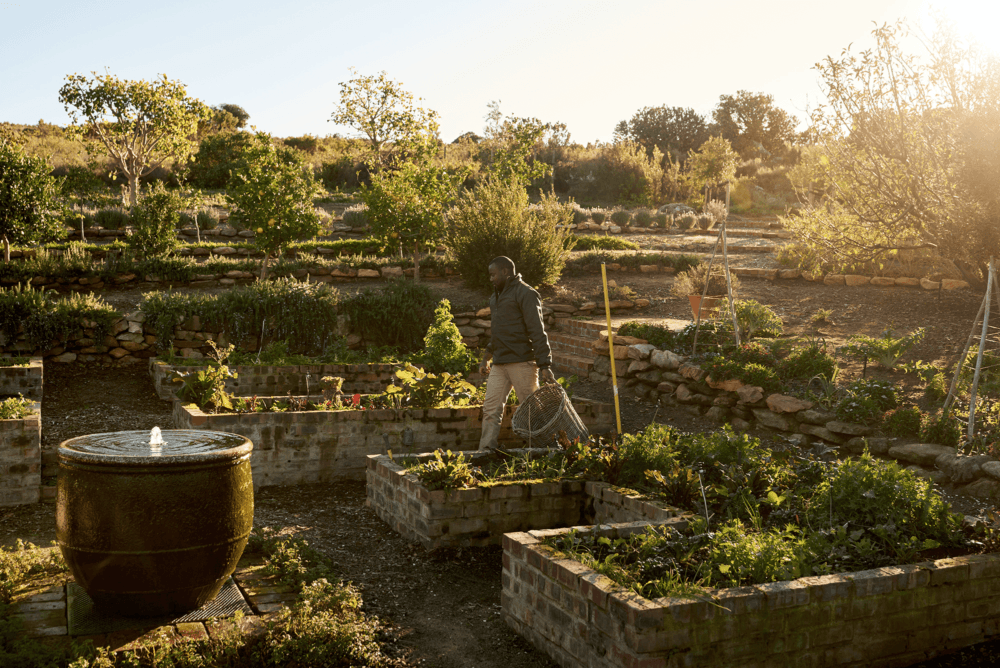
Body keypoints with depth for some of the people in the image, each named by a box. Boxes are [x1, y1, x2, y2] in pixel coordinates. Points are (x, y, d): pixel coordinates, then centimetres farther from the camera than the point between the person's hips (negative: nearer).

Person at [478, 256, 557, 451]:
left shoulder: (525, 294, -7)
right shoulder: (496, 297, 21)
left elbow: (537, 332, -14)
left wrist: (544, 365, -19)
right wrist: (487, 357, 27)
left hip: (522, 362, -8)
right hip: (499, 364, 8)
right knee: (491, 409, 0)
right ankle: (486, 450, -1)